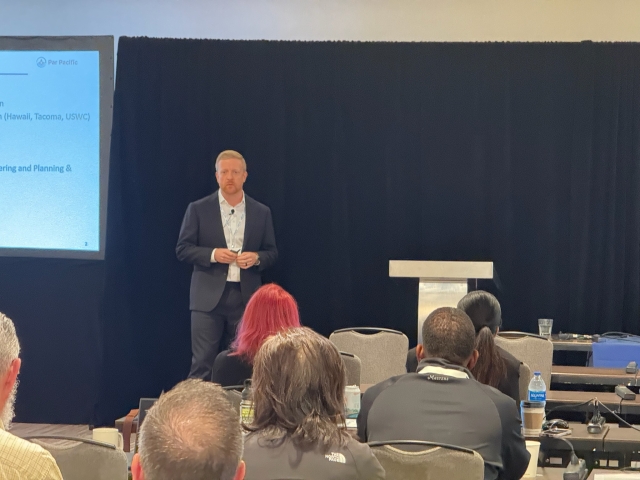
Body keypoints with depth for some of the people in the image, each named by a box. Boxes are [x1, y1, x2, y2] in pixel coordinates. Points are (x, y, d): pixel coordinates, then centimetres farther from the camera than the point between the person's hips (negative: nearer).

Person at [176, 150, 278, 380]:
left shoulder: (261, 212, 9)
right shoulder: (198, 209, 3)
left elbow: (272, 252, 12)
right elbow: (182, 249, 2)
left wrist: (256, 258, -11)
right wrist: (212, 254, -15)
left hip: (246, 297, 2)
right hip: (209, 297, -2)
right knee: (202, 363, -3)